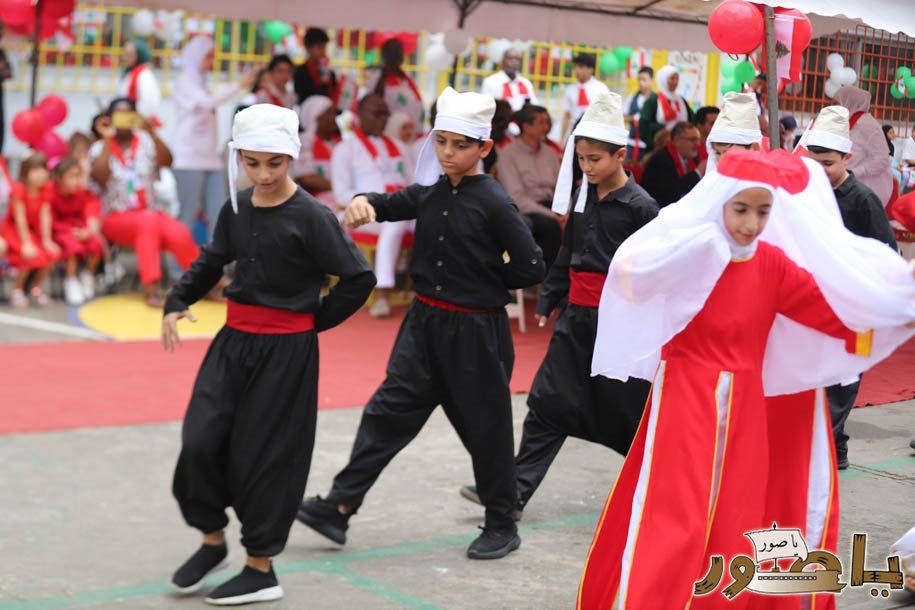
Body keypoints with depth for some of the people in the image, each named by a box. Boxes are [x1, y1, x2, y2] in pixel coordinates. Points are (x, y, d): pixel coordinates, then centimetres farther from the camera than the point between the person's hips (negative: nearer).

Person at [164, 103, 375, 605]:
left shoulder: (311, 217, -12)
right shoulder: (235, 210, 5)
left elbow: (359, 278, -11)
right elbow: (211, 262, 18)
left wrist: (315, 318, -6)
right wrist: (177, 302, 4)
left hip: (286, 350, -5)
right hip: (234, 340, 5)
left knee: (265, 453, 1)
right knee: (201, 441, -3)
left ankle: (261, 569, 16)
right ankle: (213, 540, 21)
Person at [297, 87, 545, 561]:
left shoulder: (493, 203, -14)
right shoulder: (430, 192, 4)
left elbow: (531, 268, -13)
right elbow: (392, 205, 14)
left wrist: (484, 284, -3)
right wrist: (365, 203, -8)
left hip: (474, 330, -6)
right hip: (425, 322, 6)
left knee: (485, 424, 6)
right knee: (389, 410, 3)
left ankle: (502, 525, 22)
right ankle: (340, 507, 4)